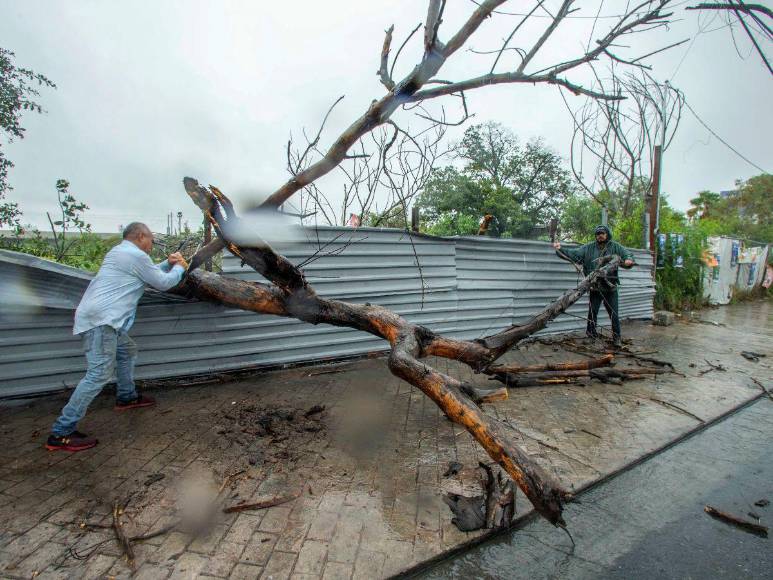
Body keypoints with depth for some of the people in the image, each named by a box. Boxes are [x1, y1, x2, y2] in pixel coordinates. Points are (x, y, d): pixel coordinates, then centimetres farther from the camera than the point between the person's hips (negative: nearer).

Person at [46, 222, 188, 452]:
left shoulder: (120, 252, 20)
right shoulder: (136, 255, -10)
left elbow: (150, 273, 32)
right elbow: (163, 283, -3)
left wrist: (168, 263, 19)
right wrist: (179, 269, 13)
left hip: (102, 318, 11)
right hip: (101, 320, -11)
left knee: (127, 351, 25)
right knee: (99, 373, -12)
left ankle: (126, 397, 39)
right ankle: (61, 433, -8)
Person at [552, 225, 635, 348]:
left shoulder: (615, 247, 2)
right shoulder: (589, 248, 3)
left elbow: (628, 254, -6)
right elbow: (574, 253, -4)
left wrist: (628, 260, -30)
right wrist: (560, 249, -19)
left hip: (610, 288, -1)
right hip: (595, 287, 1)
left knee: (613, 314, 5)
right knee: (592, 312, 10)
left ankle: (617, 337, 18)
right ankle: (591, 332, 26)